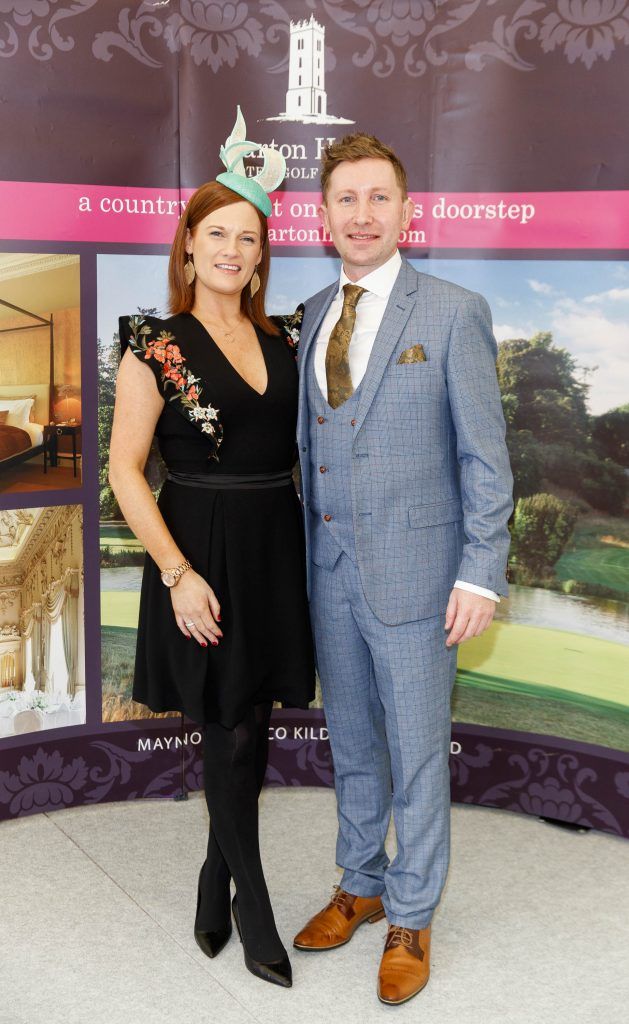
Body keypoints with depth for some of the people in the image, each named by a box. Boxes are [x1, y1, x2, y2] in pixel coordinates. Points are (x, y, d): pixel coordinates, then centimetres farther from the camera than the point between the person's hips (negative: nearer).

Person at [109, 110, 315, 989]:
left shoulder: (278, 342, 8)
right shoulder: (157, 346, -6)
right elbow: (125, 470, -9)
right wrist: (178, 573, -16)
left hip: (276, 547, 5)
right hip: (203, 552, -5)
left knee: (251, 726, 13)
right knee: (232, 733, 2)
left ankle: (217, 876, 34)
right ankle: (253, 903, 22)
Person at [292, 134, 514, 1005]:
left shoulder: (454, 313, -8)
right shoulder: (315, 315, 9)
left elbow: (485, 456, -10)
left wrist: (481, 576, -14)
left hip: (414, 573, -5)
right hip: (331, 572, 5)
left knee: (416, 752, 8)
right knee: (351, 744, 18)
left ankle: (411, 918, 26)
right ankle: (361, 884, 38)